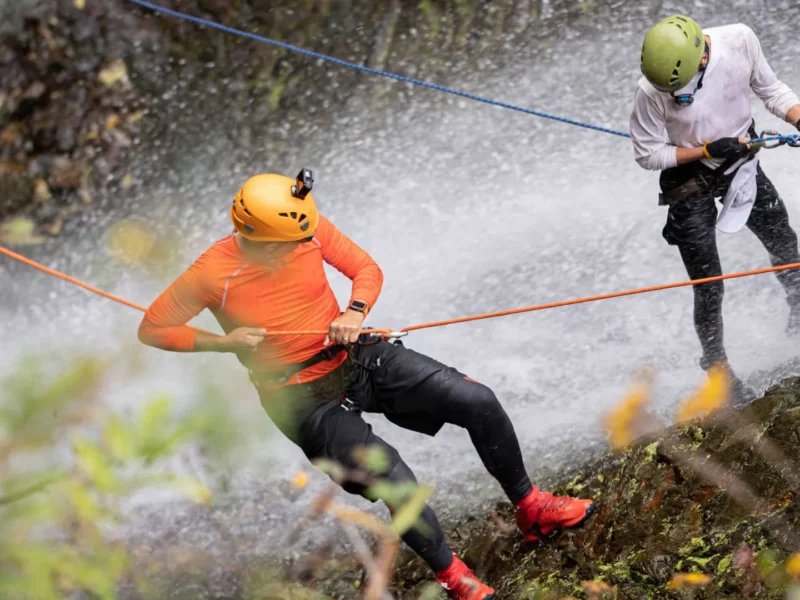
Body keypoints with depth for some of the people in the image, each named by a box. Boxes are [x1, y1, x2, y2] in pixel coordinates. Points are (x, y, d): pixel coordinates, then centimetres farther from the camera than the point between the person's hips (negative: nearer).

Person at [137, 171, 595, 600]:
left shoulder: (310, 229, -11)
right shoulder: (213, 274, -20)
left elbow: (368, 270, 3)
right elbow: (152, 330, -9)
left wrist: (356, 312, -19)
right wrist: (225, 341, -21)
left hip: (356, 357, 5)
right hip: (304, 399, -4)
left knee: (479, 402, -8)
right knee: (392, 478, -26)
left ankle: (531, 508, 15)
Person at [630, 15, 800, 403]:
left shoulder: (740, 40, -26)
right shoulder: (652, 91, -33)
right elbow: (647, 155, -19)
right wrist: (707, 151, -28)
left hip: (742, 159, 4)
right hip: (690, 180, -4)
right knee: (709, 288, 3)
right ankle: (717, 367, 26)